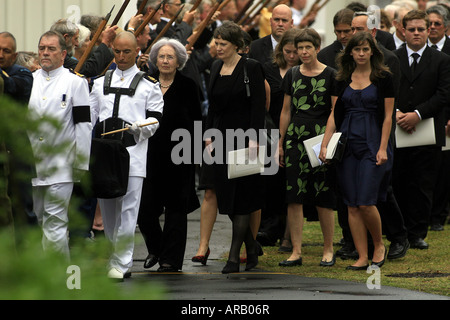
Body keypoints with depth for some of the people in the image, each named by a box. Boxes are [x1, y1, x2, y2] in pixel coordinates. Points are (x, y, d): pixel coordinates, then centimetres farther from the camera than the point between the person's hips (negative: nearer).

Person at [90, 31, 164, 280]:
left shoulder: (149, 85, 7)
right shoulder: (100, 83, 18)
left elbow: (155, 119, 4)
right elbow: (89, 117, 18)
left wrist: (138, 129, -16)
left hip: (133, 152, -4)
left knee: (128, 212, -11)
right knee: (108, 213, 7)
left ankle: (120, 264, -6)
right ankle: (118, 262, 18)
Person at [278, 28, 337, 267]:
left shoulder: (330, 75, 0)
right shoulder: (292, 75, 10)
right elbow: (286, 111, 14)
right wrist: (280, 142, 11)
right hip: (295, 138, 3)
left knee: (324, 197, -2)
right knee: (293, 197, -1)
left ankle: (328, 250, 8)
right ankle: (296, 251, 3)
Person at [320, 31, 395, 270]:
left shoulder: (383, 78, -1)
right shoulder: (343, 79, 9)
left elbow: (388, 116, -3)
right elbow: (334, 114, 8)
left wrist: (383, 148, -10)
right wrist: (324, 144, -2)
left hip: (373, 143, -4)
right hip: (347, 143, 4)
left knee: (366, 202, -12)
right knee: (352, 205, 1)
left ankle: (379, 245, 12)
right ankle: (362, 257, 5)